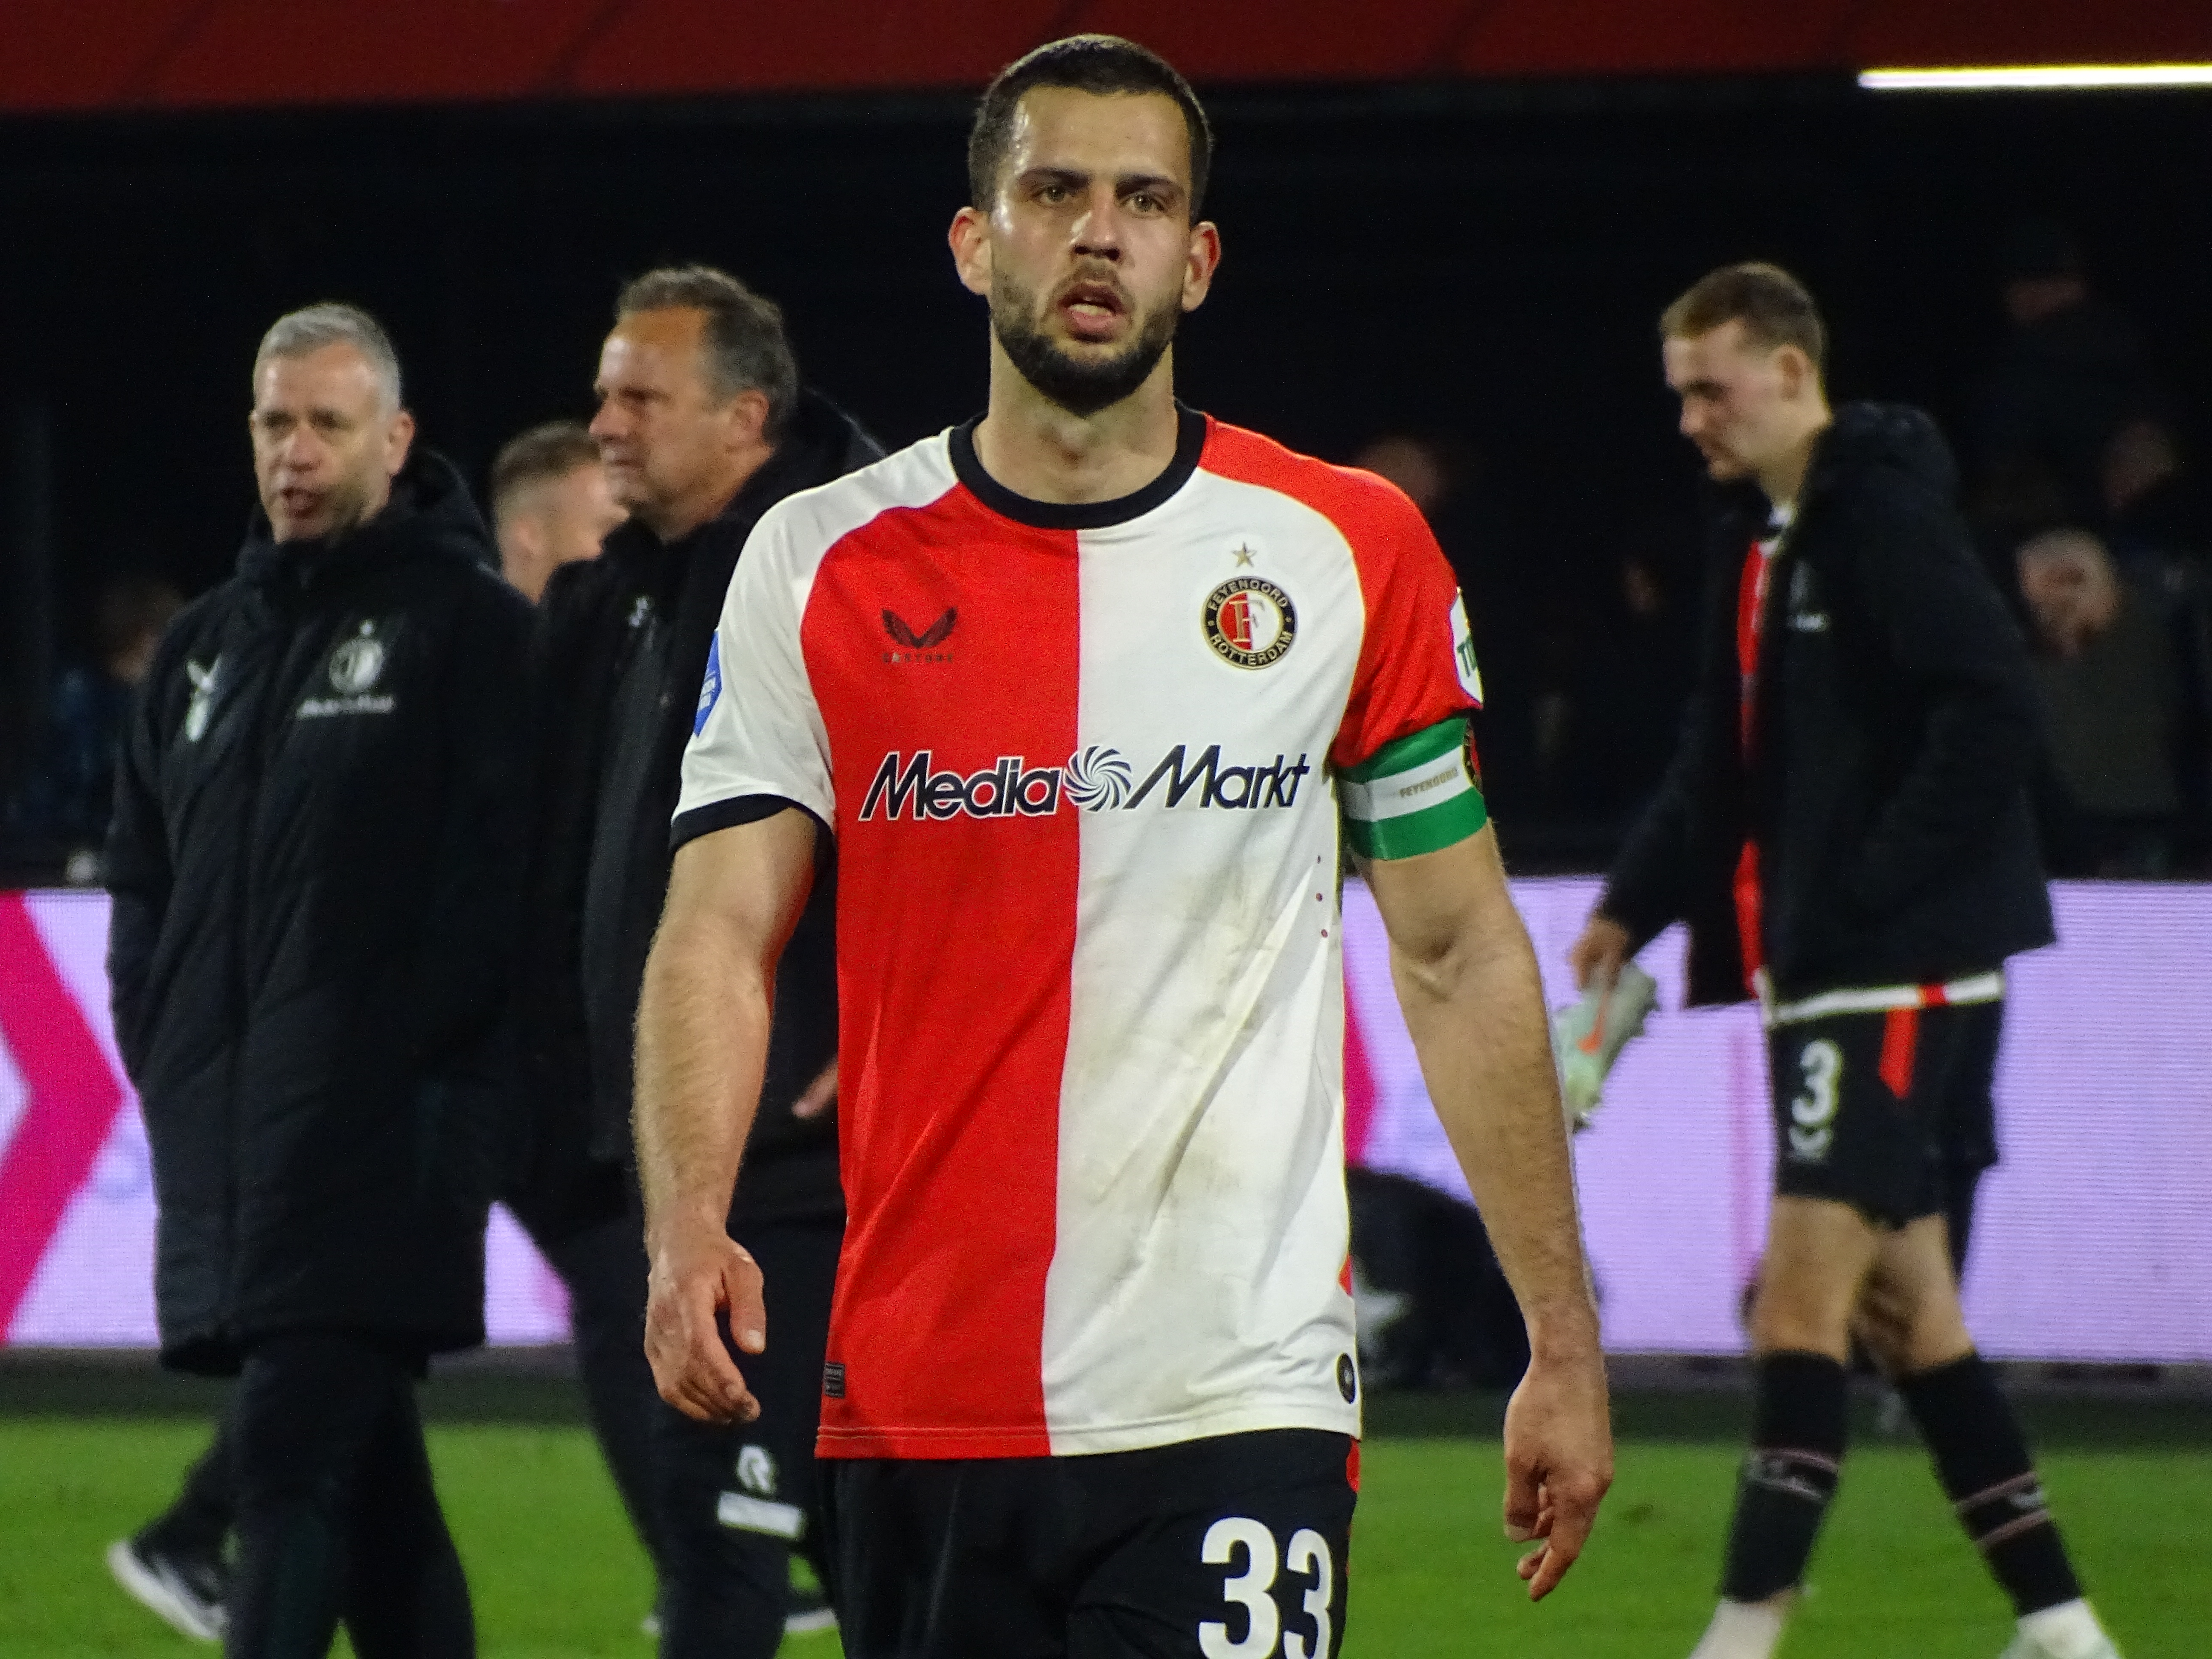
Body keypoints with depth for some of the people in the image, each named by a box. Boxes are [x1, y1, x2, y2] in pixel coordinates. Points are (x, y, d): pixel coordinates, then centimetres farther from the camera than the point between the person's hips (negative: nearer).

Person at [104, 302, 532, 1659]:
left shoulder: (468, 623, -2)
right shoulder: (208, 646, 20)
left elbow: (495, 874, -11)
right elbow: (144, 875, 24)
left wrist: (402, 1060, -16)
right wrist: (161, 1049, 11)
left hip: (377, 1140, -7)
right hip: (226, 1141, 7)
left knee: (295, 1459, -14)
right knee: (366, 1471, 11)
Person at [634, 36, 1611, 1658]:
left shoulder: (1350, 553, 4)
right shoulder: (823, 566, 5)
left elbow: (1463, 957, 9)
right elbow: (722, 931, 0)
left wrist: (1563, 1343, 6)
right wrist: (690, 1224, -19)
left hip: (1236, 1397, -2)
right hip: (916, 1393, 2)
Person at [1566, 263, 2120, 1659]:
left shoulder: (1889, 511, -13)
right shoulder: (1757, 534, 16)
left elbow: (1992, 716, -21)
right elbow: (1725, 759, 23)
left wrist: (1866, 896, -22)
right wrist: (1636, 905, 11)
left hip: (1904, 969, -10)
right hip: (1817, 970, 10)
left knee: (1802, 1306, -13)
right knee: (1904, 1309, 12)